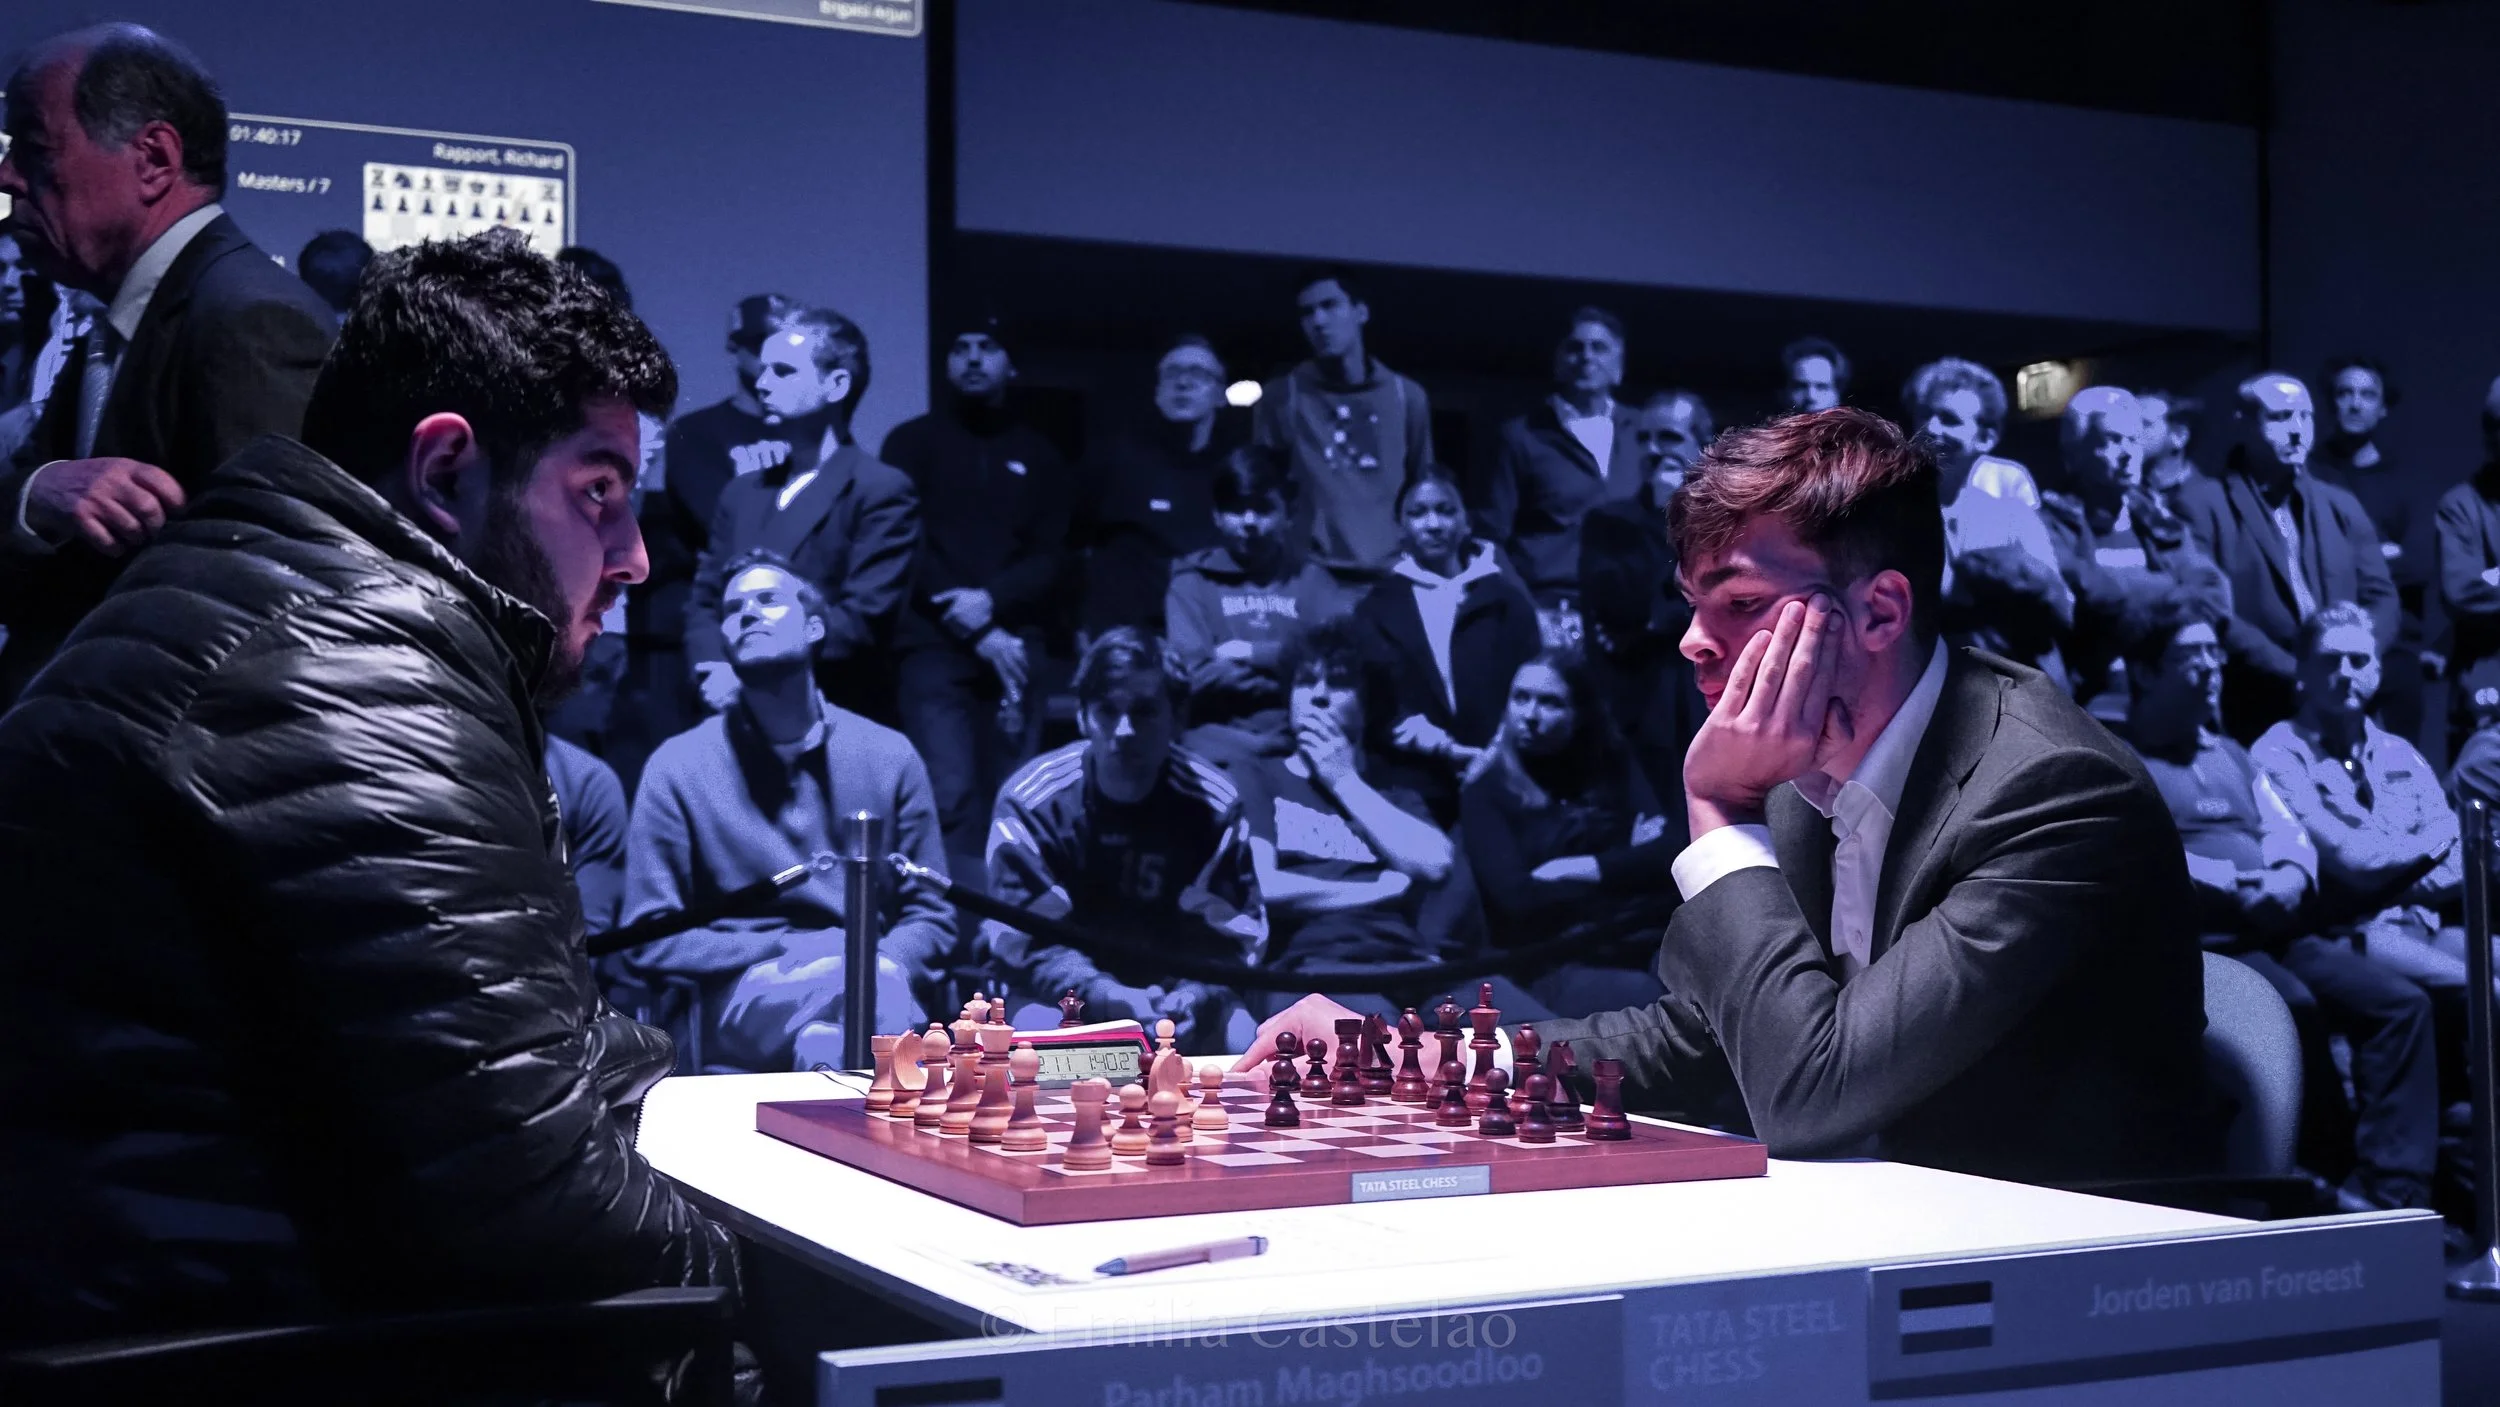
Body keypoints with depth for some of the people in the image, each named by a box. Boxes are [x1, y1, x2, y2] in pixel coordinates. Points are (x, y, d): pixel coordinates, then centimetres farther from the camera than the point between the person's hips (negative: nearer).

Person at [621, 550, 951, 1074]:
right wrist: (780, 952, -12)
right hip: (734, 1001, -2)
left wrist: (882, 968, -10)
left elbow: (930, 918, 15)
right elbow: (650, 942, 3)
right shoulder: (678, 767, 8)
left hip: (869, 986, 3)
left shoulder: (888, 755, 14)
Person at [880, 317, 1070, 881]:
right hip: (933, 646, -2)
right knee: (951, 795, -15)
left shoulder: (1040, 457, 17)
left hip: (1014, 648, 2)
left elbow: (1052, 559, 8)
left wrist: (991, 600, -12)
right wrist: (976, 633, -9)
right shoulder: (912, 441, 10)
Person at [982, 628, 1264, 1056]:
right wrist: (1105, 998, -37)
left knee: (1239, 1037, -28)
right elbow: (1022, 940, -19)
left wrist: (1195, 996, -35)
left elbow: (1233, 935, -12)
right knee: (1036, 1030, -34)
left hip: (1177, 992, 1)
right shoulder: (1032, 800, -15)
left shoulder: (1212, 803, -10)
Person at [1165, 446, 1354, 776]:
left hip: (1306, 748, 1)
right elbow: (1198, 677, -2)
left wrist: (1253, 653, -3)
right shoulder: (1192, 582, 12)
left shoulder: (1311, 578, 17)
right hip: (1222, 752, -1)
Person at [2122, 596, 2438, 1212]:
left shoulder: (2233, 756, 28)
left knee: (2401, 1003, -13)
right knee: (2294, 1006, -34)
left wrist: (2292, 875, -4)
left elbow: (2289, 833, 20)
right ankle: (2339, 1177, -23)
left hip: (2281, 934, 7)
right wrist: (2236, 883, -18)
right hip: (2204, 944, -7)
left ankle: (2393, 1190, -18)